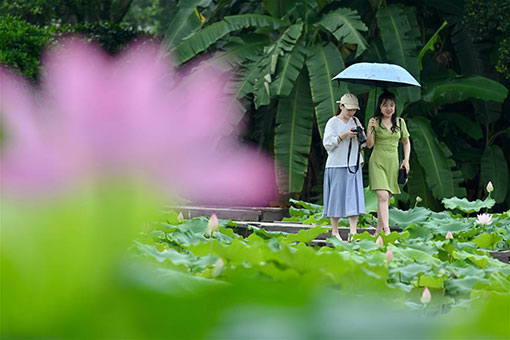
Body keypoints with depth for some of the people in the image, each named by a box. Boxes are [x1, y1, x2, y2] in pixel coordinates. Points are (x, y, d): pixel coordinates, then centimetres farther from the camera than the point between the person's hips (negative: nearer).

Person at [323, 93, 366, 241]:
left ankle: (353, 232, -7)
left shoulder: (355, 121, 12)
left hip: (353, 165, 4)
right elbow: (327, 144, -10)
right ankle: (334, 232, 8)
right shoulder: (333, 122, -3)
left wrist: (362, 134, -4)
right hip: (337, 165, -4)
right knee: (337, 198, -1)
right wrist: (344, 135, -18)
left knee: (354, 197, -4)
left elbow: (363, 143, 18)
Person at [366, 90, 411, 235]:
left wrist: (406, 160, 8)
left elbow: (406, 142, 20)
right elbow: (369, 145, -5)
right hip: (377, 162, -4)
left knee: (386, 199, 6)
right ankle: (387, 230, -25)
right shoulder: (374, 121, -2)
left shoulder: (400, 122, 9)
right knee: (383, 196, -18)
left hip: (393, 163, 4)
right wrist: (371, 130, -21)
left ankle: (378, 231, 15)